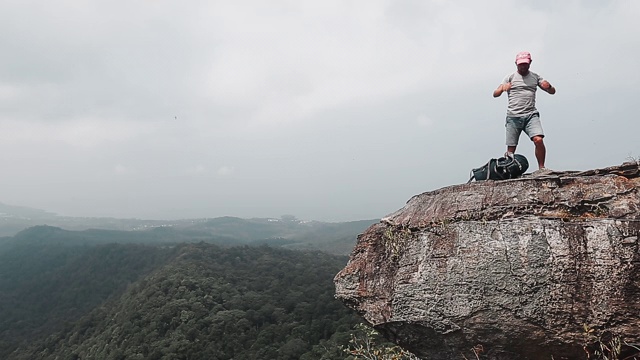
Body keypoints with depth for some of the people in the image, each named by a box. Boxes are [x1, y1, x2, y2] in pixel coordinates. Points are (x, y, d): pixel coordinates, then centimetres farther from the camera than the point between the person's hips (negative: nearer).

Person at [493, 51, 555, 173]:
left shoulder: (535, 77, 17)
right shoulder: (510, 77, 11)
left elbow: (552, 91, 16)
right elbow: (495, 94, 0)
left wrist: (549, 86, -8)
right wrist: (502, 88, -23)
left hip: (531, 115, 1)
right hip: (513, 117, -1)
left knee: (538, 140, -19)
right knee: (511, 149, -3)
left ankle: (541, 168, -6)